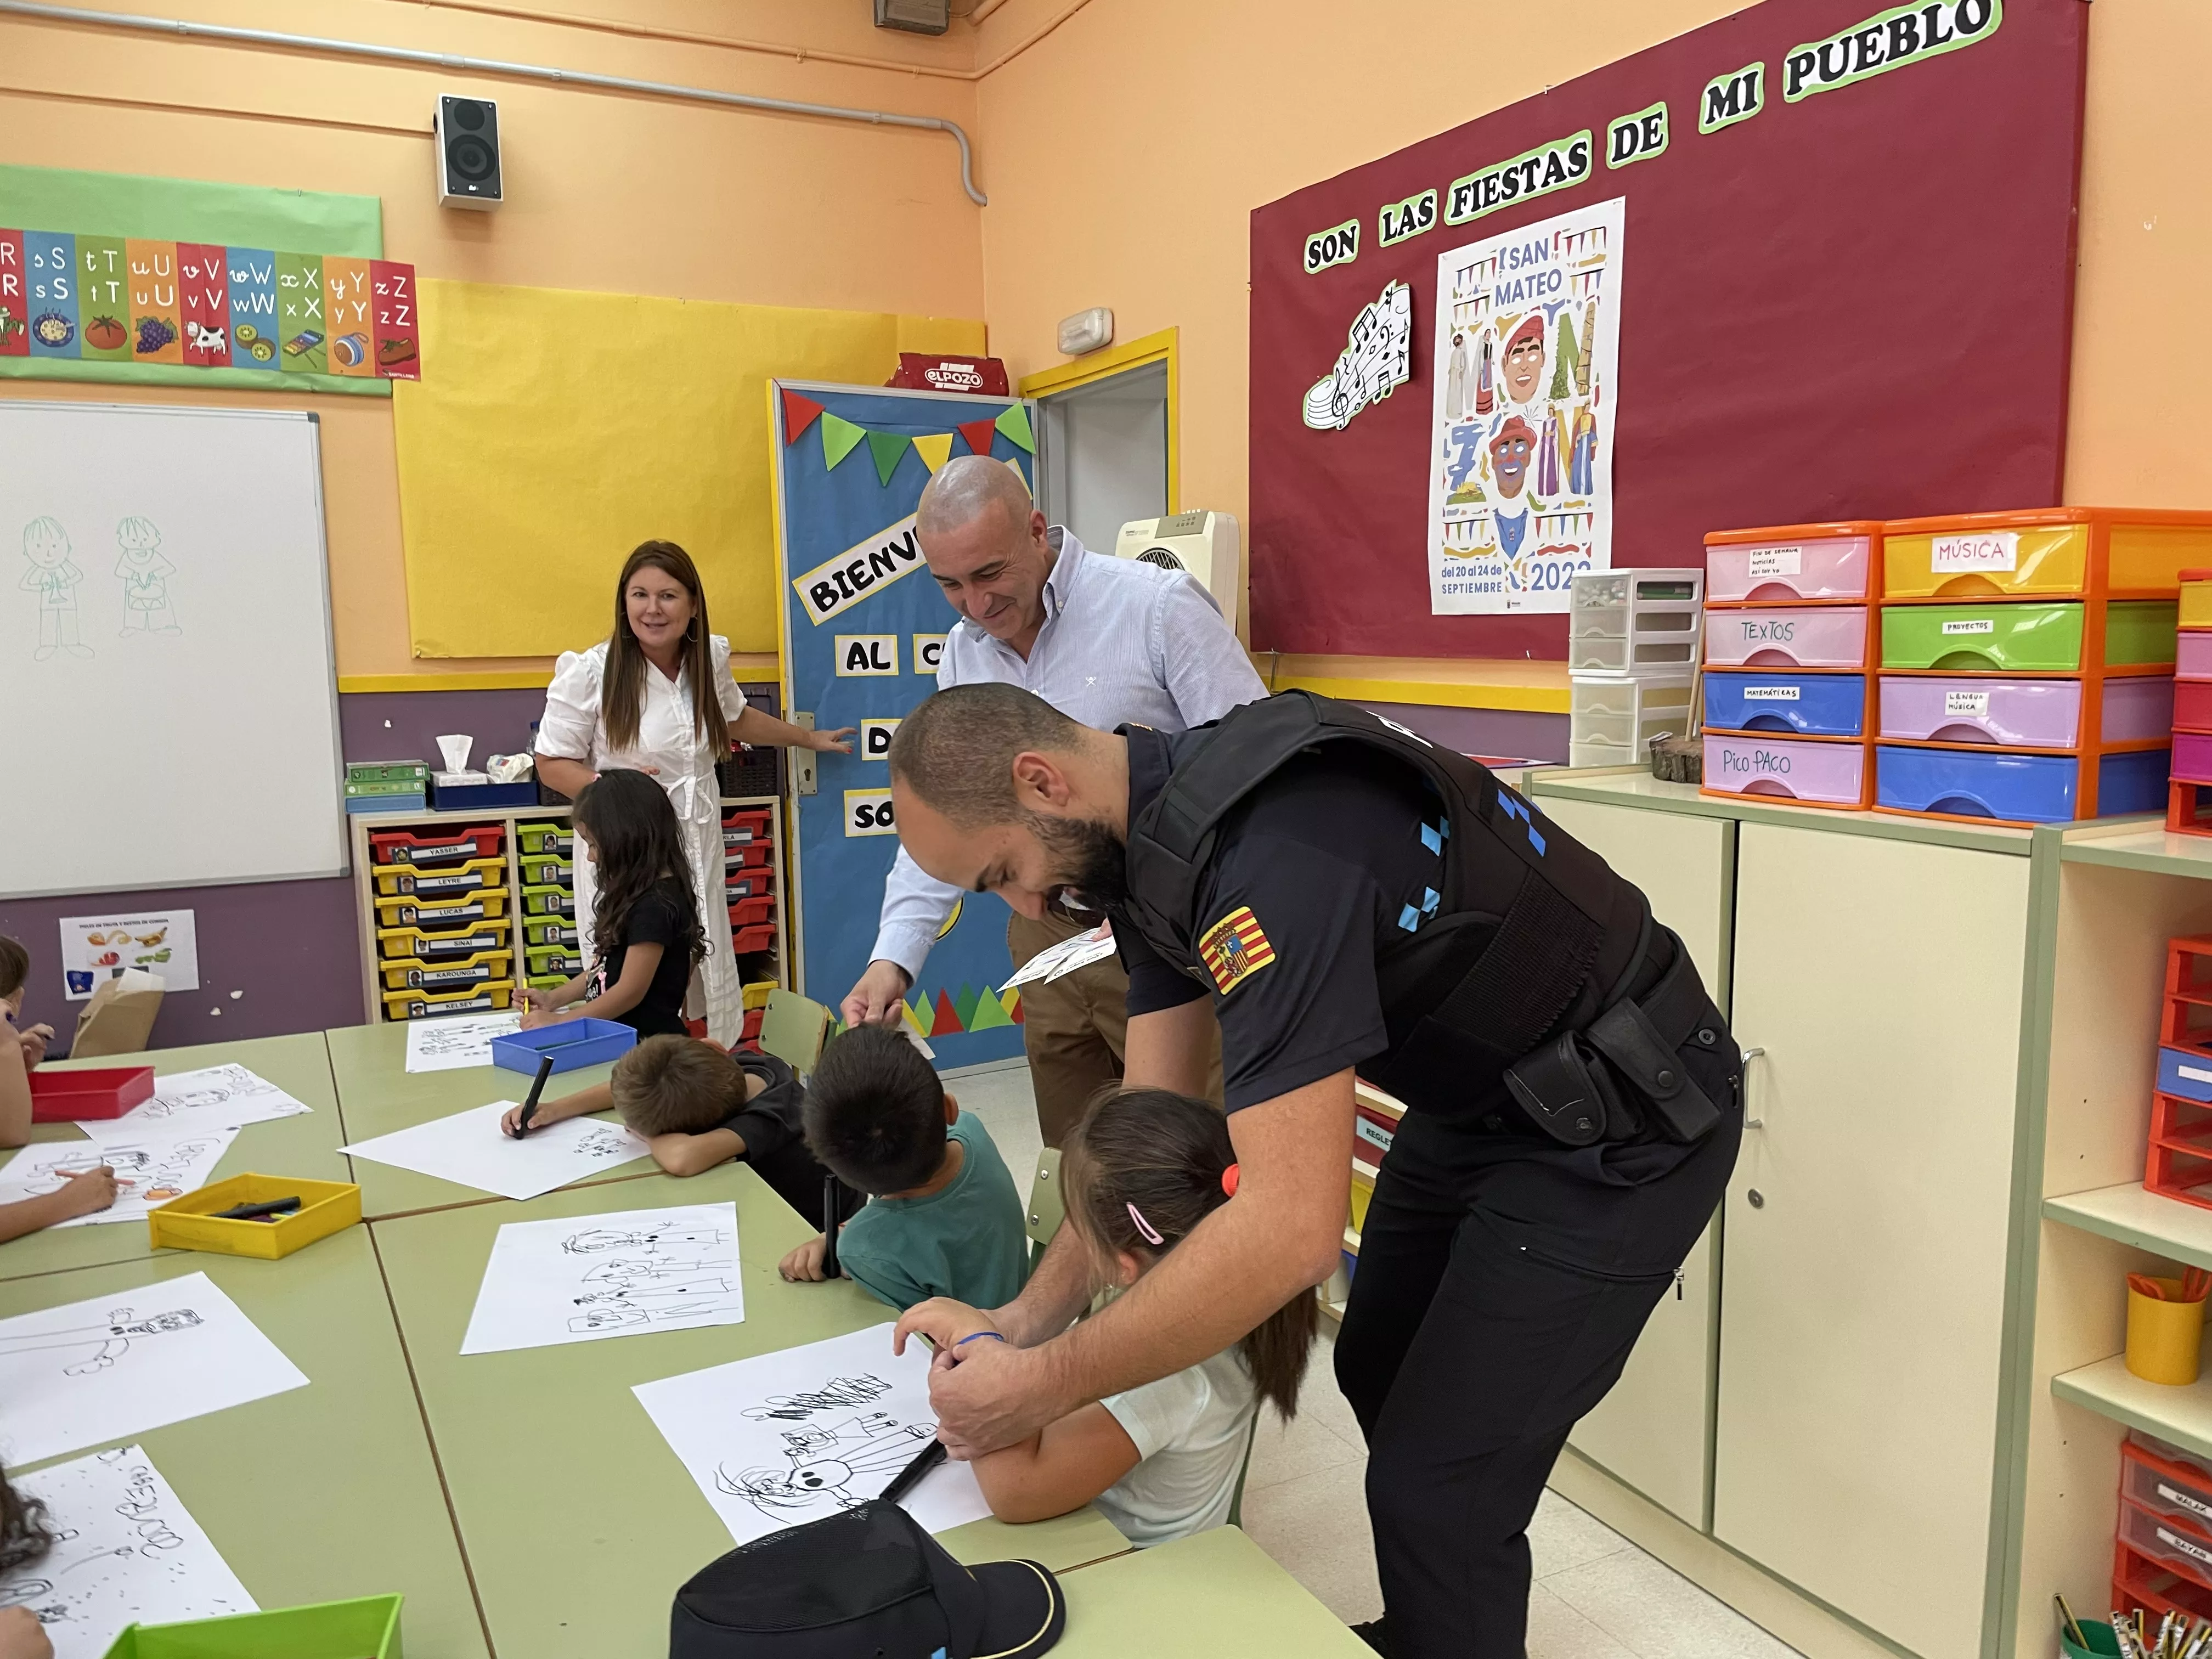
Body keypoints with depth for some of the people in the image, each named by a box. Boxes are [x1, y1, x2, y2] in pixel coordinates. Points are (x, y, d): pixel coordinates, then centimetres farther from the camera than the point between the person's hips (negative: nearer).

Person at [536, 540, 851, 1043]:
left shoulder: (710, 658, 4)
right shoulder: (588, 672, -12)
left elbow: (734, 717, 26)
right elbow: (552, 764, -4)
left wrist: (809, 738, 36)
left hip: (697, 846, 5)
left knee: (710, 980, 12)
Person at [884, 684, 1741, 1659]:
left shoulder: (1269, 846, -36)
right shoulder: (1151, 835, -5)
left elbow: (1290, 1228, -39)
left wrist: (1045, 1385, -29)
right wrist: (1024, 1317, -9)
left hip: (1614, 1129, -9)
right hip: (1476, 1096, 10)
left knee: (1437, 1486, -5)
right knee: (1382, 1379, 24)